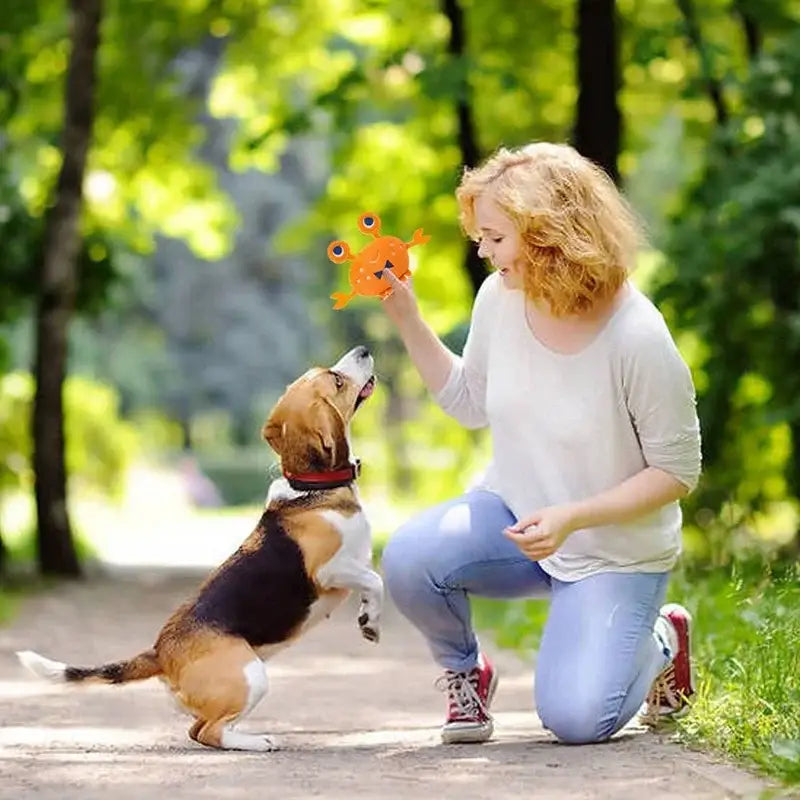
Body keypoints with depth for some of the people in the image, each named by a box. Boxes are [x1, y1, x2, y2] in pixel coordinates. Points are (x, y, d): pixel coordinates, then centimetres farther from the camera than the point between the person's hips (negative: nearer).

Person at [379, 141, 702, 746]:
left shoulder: (638, 339, -25)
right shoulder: (499, 299, -9)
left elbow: (678, 471, -16)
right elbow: (471, 403, 9)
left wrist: (572, 518, -26)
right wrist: (405, 316, -1)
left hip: (613, 552, -4)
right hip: (511, 514, 4)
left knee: (576, 719, -17)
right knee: (409, 559, -27)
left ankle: (660, 640, 18)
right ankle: (464, 672, 5)